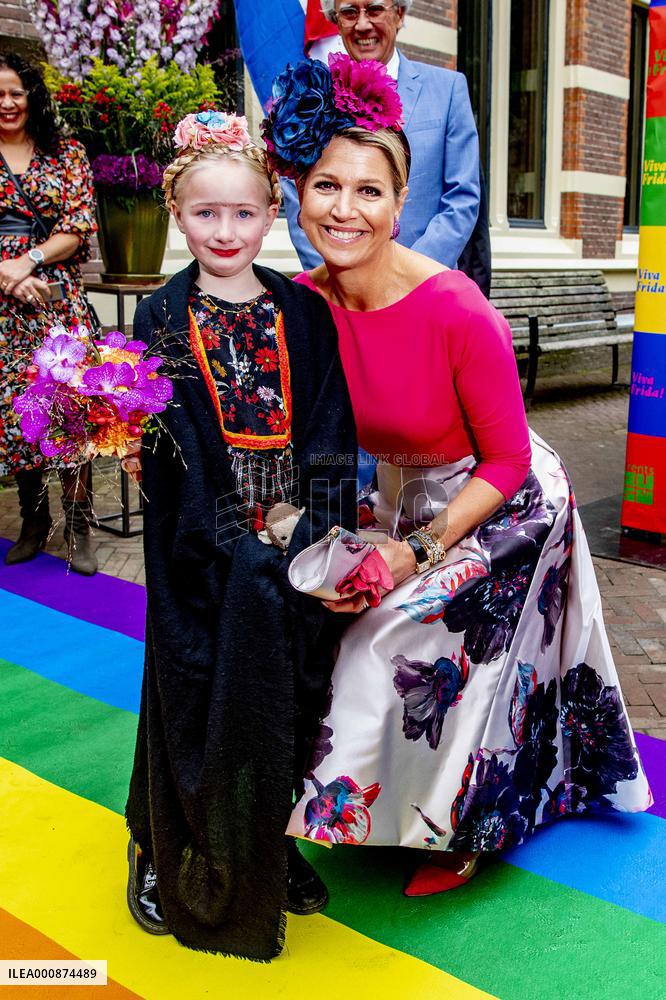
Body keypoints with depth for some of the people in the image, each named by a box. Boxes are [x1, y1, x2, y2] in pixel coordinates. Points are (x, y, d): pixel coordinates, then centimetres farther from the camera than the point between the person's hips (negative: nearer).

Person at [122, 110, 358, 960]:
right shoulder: (162, 318, -2)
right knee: (197, 694, 6)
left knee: (288, 697, 11)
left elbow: (330, 434, 0)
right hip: (202, 555, -2)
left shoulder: (303, 312, 5)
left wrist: (302, 522, -14)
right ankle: (166, 856, 29)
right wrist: (238, 546, -20)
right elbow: (161, 443, -9)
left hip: (296, 546, 3)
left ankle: (274, 850, 33)